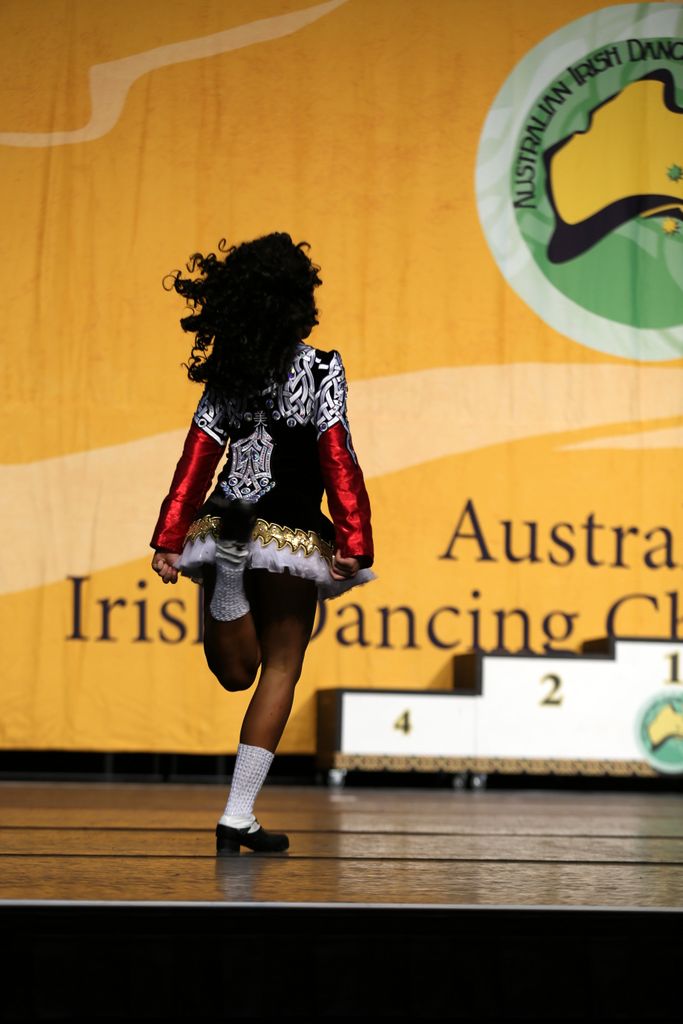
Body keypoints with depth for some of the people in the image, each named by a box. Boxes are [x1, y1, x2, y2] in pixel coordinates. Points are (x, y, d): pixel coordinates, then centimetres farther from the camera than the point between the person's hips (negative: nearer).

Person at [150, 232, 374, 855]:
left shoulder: (225, 375, 4)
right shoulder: (322, 370, -7)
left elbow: (197, 458, -1)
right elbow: (337, 459, -11)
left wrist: (171, 541, -2)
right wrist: (354, 542, -11)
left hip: (226, 524, 4)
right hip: (291, 535, -4)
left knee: (237, 673, 17)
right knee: (280, 669, 5)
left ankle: (227, 576, -19)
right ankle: (239, 817, 1)